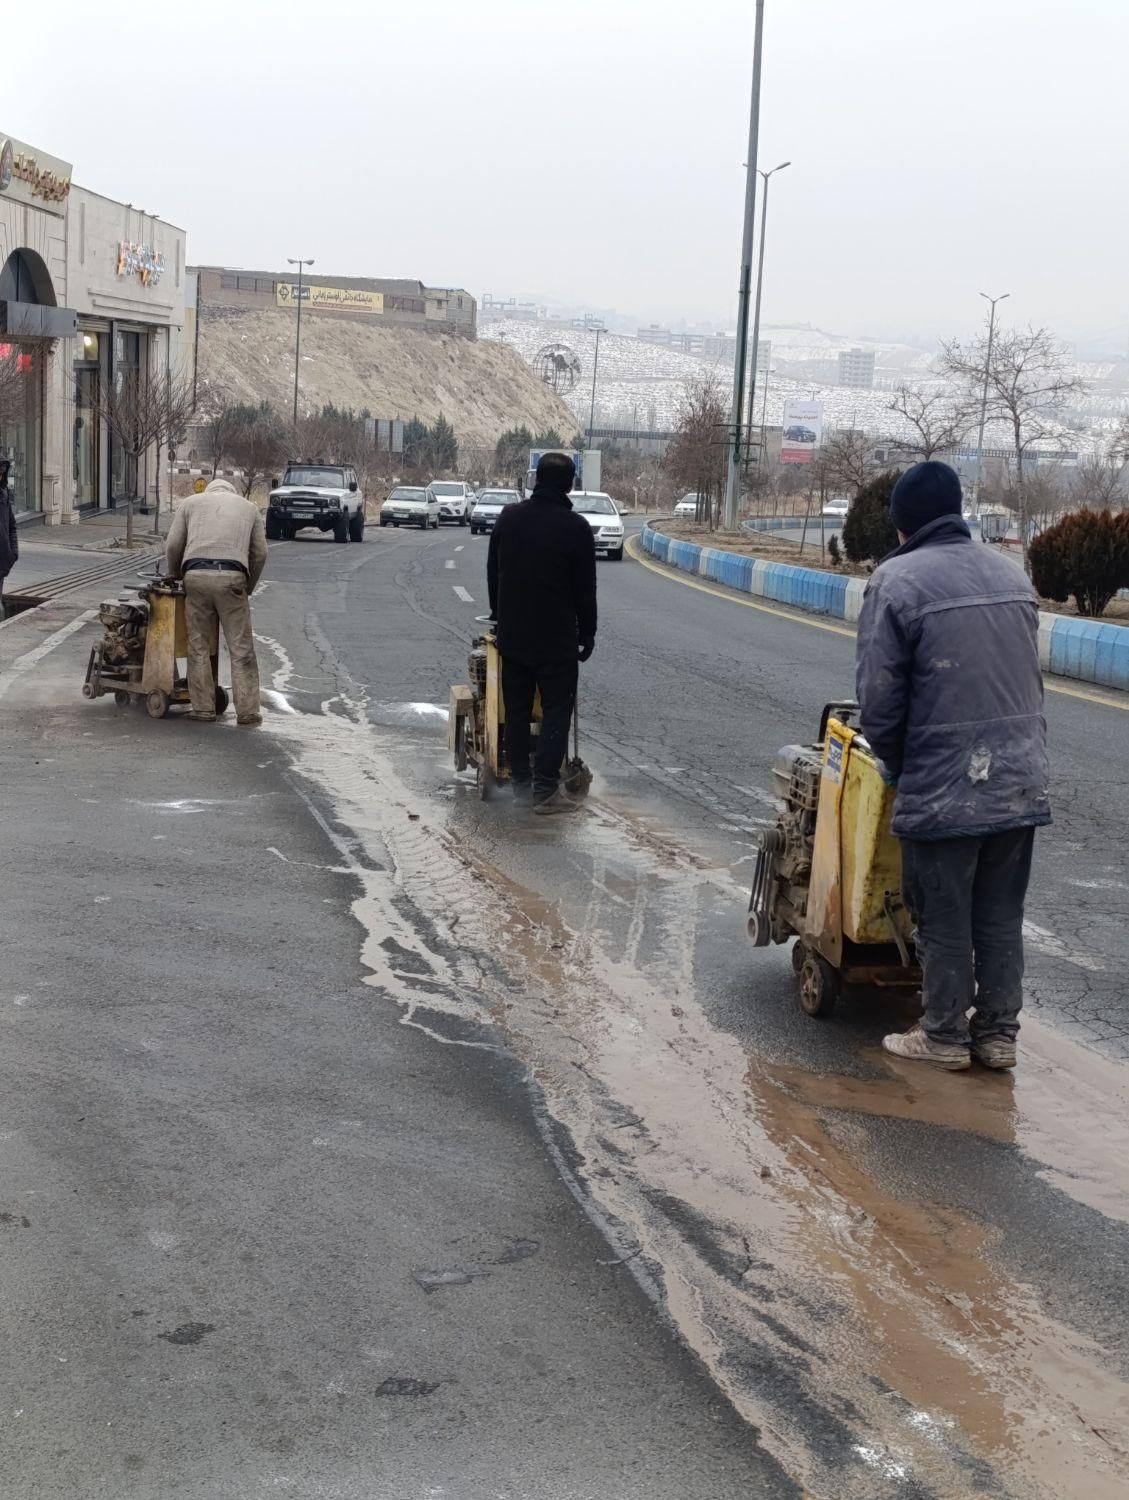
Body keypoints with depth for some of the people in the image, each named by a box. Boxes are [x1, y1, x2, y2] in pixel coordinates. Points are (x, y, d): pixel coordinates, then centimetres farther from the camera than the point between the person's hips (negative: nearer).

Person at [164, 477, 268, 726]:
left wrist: (173, 576, 28)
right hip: (232, 577, 0)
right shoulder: (249, 507, 25)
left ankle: (203, 707, 7)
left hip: (196, 576, 0)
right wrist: (247, 588, 27)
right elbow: (259, 553, 17)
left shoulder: (191, 502, 23)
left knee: (199, 646, 7)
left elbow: (173, 545, 13)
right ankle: (247, 710, 1)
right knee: (241, 647, 3)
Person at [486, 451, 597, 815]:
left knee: (517, 710, 14)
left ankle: (520, 781, 17)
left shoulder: (509, 518, 3)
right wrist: (587, 634, 3)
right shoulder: (576, 527, -12)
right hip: (557, 639, -5)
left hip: (512, 635, 5)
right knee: (556, 711, 0)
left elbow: (492, 573, 12)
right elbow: (585, 588, -7)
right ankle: (545, 790, -6)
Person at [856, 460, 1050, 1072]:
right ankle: (999, 1033, 24)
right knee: (1001, 917, 16)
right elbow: (1030, 679, 12)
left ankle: (945, 1035, 19)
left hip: (942, 790, -5)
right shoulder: (1011, 573, 6)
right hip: (1020, 784, 6)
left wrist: (894, 763, 4)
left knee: (944, 922, 9)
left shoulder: (897, 580, -12)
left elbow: (879, 698, -12)